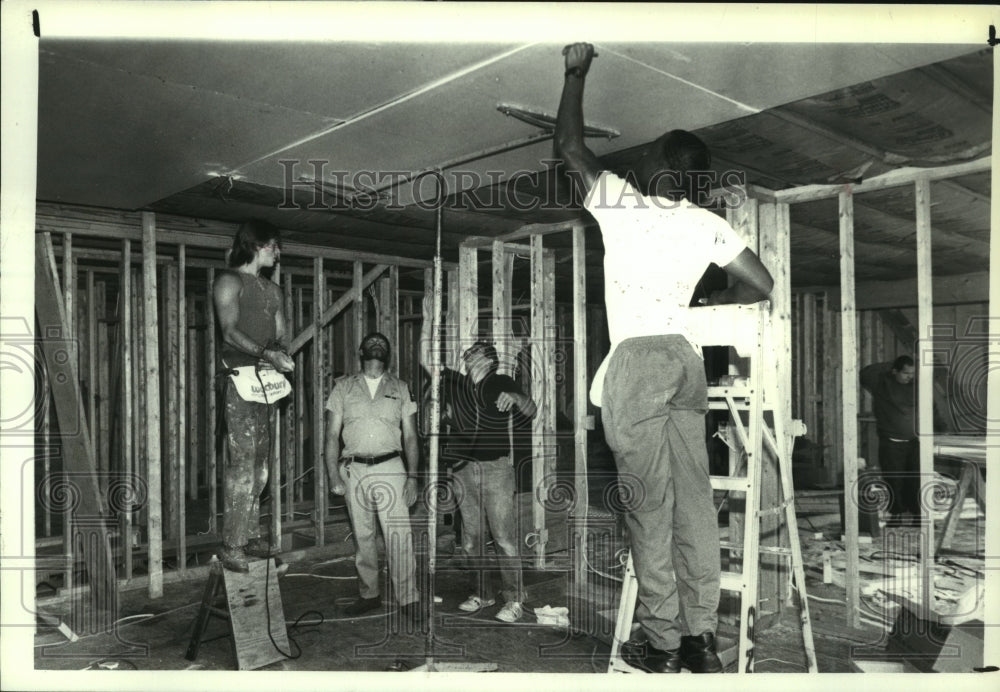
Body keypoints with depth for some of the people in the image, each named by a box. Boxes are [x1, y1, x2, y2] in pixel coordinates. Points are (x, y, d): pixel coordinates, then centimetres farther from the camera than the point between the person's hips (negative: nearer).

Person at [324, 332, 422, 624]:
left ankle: (408, 599, -2)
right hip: (353, 469, 1)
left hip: (390, 468, -1)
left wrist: (412, 476, -1)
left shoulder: (400, 388, 9)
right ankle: (369, 594, 22)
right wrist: (334, 475, -2)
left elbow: (410, 437, 8)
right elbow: (332, 435, 7)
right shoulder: (343, 387, 9)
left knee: (399, 534, -8)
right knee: (362, 536, 9)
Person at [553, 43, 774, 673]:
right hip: (686, 356, 5)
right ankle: (702, 638, 14)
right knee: (694, 499, 6)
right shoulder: (709, 224, 8)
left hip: (635, 359, -5)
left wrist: (577, 71, 20)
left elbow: (568, 144, 9)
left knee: (650, 506, 0)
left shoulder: (618, 201, -2)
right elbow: (762, 285, 9)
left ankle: (663, 643, 8)